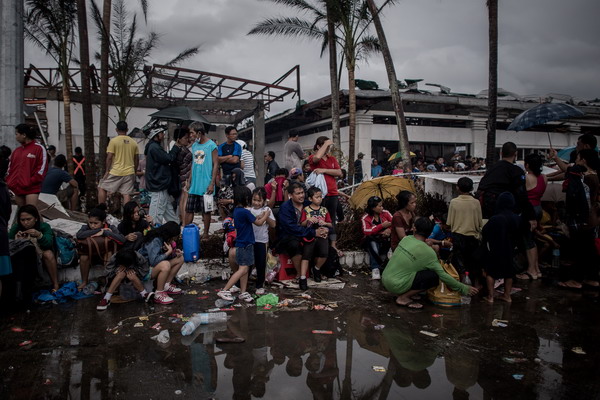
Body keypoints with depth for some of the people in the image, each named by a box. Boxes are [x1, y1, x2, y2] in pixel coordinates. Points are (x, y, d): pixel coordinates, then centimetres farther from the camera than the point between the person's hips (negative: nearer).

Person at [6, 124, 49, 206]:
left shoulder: (39, 148, -2)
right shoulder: (17, 150, 17)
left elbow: (42, 168, -8)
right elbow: (10, 167, 22)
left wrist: (31, 182, -13)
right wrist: (9, 181, 9)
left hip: (32, 189, -7)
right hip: (17, 189, 7)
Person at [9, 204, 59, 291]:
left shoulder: (44, 226, -9)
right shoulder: (16, 228, -5)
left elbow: (49, 244, -23)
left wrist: (39, 235, -41)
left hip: (41, 258, -2)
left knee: (48, 253, -33)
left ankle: (56, 286, -29)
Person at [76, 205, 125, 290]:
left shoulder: (110, 228, -19)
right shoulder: (86, 227, -16)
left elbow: (122, 239, -34)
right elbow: (78, 235, -39)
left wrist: (104, 232, -35)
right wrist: (99, 230, -35)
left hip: (105, 252, -1)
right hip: (89, 252, 1)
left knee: (109, 253, -32)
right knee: (83, 258, -28)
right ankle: (84, 282, -8)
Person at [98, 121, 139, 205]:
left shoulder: (113, 141, -5)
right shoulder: (133, 142, 7)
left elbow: (109, 157, -9)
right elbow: (136, 160, 10)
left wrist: (107, 171, -2)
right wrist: (134, 172, 20)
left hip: (115, 172, -3)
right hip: (129, 173, 4)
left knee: (101, 188, 11)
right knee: (126, 194, 3)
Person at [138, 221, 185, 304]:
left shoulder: (164, 239, 1)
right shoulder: (155, 241, -26)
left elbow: (165, 256, 13)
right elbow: (154, 261, -36)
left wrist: (174, 252, -8)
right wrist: (169, 252, -25)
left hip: (157, 266, 10)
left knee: (180, 259, 4)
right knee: (165, 265, -38)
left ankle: (167, 285, 1)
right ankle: (159, 294, -23)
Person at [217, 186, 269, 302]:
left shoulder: (236, 210, 7)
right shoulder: (245, 212, -20)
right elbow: (258, 223, -9)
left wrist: (259, 216, 14)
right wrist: (266, 215, 7)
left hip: (241, 243, 9)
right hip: (245, 244, -9)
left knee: (245, 269, 13)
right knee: (243, 269, -7)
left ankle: (243, 292, 17)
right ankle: (224, 291, -8)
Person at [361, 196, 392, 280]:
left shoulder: (385, 213, 4)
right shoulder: (365, 218, -5)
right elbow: (366, 231, -21)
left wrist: (389, 229, -26)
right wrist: (382, 225, -24)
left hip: (385, 238, 2)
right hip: (372, 240, -2)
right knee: (373, 245, -37)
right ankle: (375, 269, -31)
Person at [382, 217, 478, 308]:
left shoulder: (406, 239, 3)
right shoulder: (428, 252, -14)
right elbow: (442, 275, -11)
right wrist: (464, 288, -1)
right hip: (395, 286, -7)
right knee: (434, 277, -8)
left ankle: (403, 294, 12)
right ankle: (403, 298, -4)